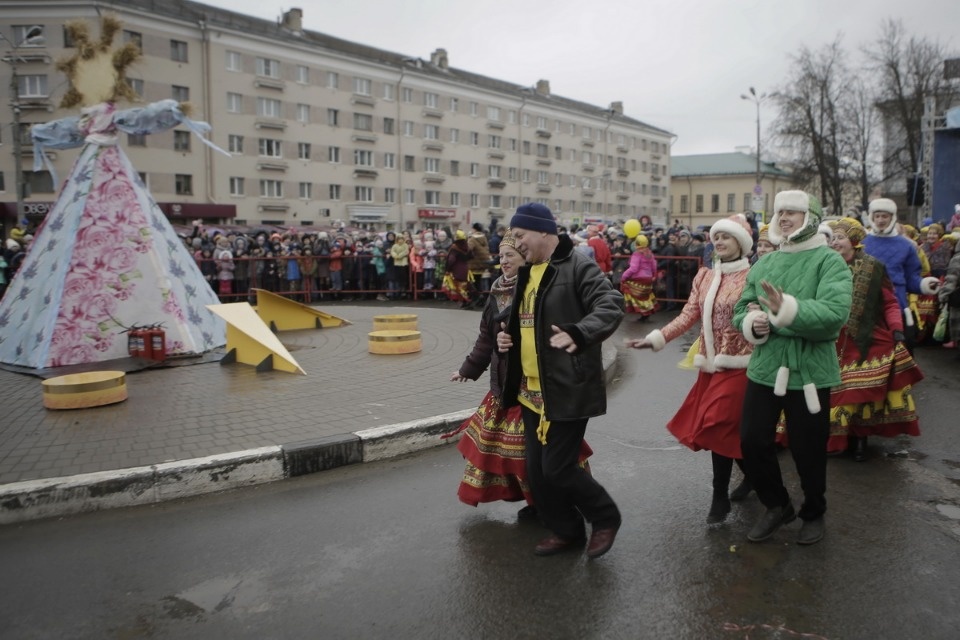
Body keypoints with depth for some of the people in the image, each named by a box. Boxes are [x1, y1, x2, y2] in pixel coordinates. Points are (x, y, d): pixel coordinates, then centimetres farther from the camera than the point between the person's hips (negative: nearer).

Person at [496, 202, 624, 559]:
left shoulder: (578, 268, -12)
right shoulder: (527, 274, 15)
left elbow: (611, 306, -25)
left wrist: (578, 333, -41)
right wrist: (507, 337, 5)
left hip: (566, 390, -9)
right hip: (531, 391, 9)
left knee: (557, 468, -6)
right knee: (536, 470, 13)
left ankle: (606, 518, 20)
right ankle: (566, 532, 31)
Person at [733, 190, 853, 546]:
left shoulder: (829, 261, -9)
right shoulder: (763, 264, 8)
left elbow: (835, 314, -23)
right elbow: (741, 309, 11)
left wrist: (788, 309, -37)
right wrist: (750, 322, -12)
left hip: (810, 372, -5)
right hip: (764, 368, 5)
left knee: (809, 450, 10)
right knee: (752, 442, 8)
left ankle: (813, 514, 36)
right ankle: (777, 505, 33)